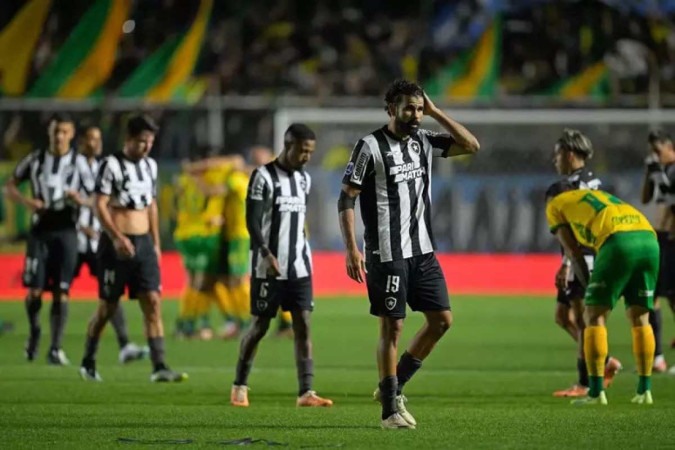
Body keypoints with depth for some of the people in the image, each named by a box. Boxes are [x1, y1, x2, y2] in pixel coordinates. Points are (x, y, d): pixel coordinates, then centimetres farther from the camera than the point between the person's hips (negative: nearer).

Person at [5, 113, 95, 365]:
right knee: (35, 290, -5)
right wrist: (25, 201, -7)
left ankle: (56, 349, 2)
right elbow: (10, 186, 12)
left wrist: (81, 200, -19)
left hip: (66, 231, -1)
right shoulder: (35, 160, 5)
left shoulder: (78, 163, 0)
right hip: (40, 230, 1)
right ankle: (34, 331, 24)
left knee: (61, 292, -4)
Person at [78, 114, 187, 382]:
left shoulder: (150, 166, 12)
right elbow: (100, 205, -13)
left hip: (143, 243, 6)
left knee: (152, 302, -5)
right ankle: (88, 363, 19)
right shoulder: (112, 165, -9)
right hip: (117, 245, -6)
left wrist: (155, 242, 16)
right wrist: (117, 238, -22)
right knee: (107, 307, 3)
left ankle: (159, 367, -9)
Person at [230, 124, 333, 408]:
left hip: (299, 267, 6)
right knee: (259, 326, 2)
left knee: (303, 325, -4)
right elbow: (252, 221, -13)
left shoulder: (304, 179, 12)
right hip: (268, 268, -6)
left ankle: (306, 392, -7)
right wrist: (267, 255, -23)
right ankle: (239, 387, 18)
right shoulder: (264, 177, -9)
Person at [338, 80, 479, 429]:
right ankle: (390, 409, 4)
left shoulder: (423, 141, 9)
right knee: (392, 327, -4)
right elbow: (346, 199, -9)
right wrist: (351, 249, -17)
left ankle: (393, 387, 17)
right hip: (387, 254, -7)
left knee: (442, 319, 4)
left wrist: (434, 112, 0)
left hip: (422, 251, 7)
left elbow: (471, 145, 7)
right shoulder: (370, 146, -9)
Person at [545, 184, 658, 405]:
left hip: (618, 240, -6)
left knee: (594, 316, 3)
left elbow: (574, 252, 16)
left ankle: (596, 392, -2)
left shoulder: (555, 205, 23)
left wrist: (588, 286, 21)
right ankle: (644, 390, 15)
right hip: (649, 238, 6)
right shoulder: (600, 196, 38)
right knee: (640, 318, 16)